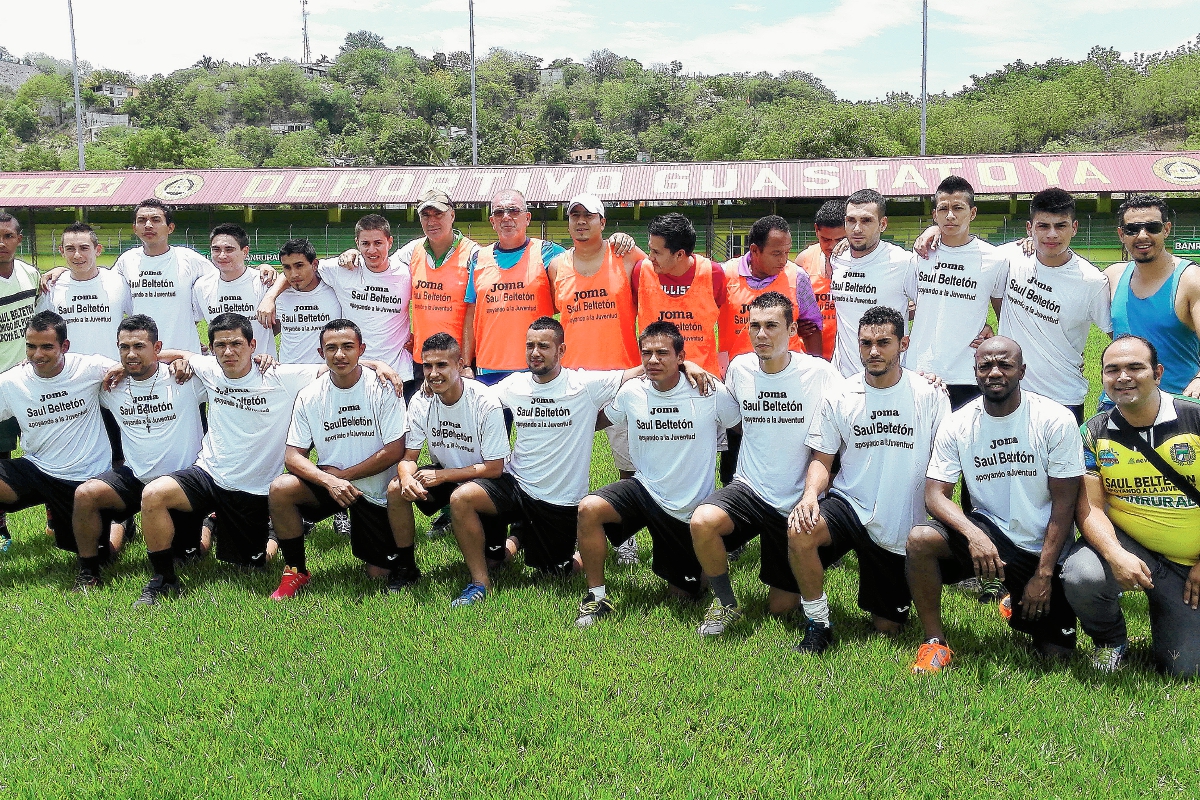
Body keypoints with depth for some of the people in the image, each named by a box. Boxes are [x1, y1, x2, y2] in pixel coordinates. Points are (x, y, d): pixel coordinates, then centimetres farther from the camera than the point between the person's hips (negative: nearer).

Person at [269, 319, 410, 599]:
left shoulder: (382, 388, -14)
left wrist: (342, 475, -16)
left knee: (378, 573, -4)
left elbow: (395, 451, -17)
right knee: (280, 488, -26)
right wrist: (329, 481, -28)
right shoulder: (309, 396, -7)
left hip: (375, 490, -2)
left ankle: (404, 564, 34)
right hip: (328, 484, 2)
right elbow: (293, 456, -10)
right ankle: (296, 571, -6)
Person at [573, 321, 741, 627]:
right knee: (589, 508, -27)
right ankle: (597, 597, -9)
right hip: (645, 490, 2)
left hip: (692, 509, -1)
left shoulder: (710, 394, -15)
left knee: (685, 594, 7)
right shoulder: (631, 392, -6)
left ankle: (704, 570, 45)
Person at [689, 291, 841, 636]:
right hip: (749, 490, 2)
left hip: (797, 503, -2)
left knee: (782, 605, 4)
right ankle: (726, 604, -6)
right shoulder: (739, 368, -1)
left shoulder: (819, 373, -12)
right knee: (703, 521, -31)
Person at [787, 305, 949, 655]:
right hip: (850, 505, 0)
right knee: (799, 532, -33)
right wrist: (811, 494, -20)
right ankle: (818, 623, -10)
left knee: (886, 627, 6)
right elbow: (822, 458, 2)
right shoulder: (839, 398, -1)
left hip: (902, 526, 0)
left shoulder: (929, 395, -5)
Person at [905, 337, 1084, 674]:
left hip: (1043, 547, 0)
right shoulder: (958, 425, -6)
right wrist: (973, 534, -31)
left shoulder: (1055, 420, -12)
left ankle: (1019, 606, 33)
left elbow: (1064, 503, -10)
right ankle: (935, 643, -11)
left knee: (1057, 652, -2)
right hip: (989, 529, 1)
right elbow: (935, 495, -11)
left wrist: (1044, 573, -15)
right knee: (919, 539, -29)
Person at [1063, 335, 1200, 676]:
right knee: (1081, 577, -34)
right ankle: (1111, 641, 1)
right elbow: (1090, 507, -11)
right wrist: (1116, 556, -29)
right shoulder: (1094, 434, -7)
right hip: (1126, 545, 0)